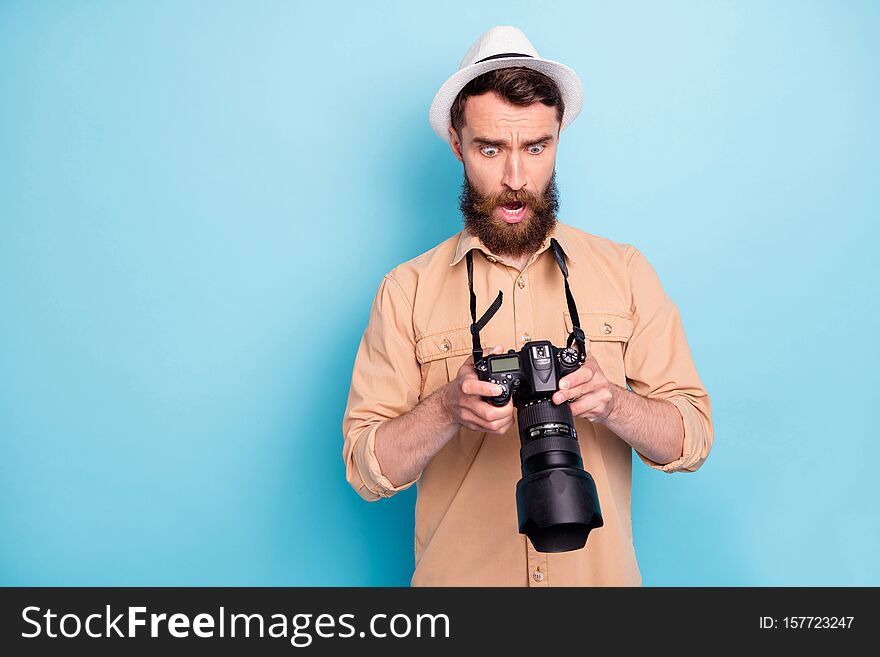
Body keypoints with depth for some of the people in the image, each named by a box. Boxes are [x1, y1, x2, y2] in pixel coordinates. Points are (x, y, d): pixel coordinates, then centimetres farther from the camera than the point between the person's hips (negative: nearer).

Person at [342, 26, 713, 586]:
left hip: (600, 572, 1)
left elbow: (693, 441, -5)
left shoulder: (625, 271, -3)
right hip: (458, 574, -1)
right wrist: (447, 409, -26)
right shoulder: (406, 290, -7)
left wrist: (613, 403, -24)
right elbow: (365, 469, -9)